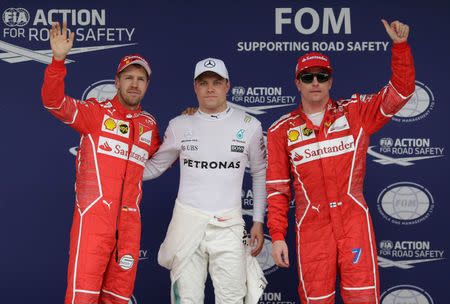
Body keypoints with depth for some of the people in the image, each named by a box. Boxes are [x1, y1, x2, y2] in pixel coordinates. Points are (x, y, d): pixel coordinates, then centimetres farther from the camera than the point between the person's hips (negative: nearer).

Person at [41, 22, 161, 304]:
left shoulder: (149, 124, 17)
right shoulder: (97, 111, 4)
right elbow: (54, 102, -9)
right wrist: (59, 59, -23)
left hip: (129, 222, 5)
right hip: (94, 216, -4)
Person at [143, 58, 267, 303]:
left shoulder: (250, 126, 4)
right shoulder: (179, 125, 5)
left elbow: (260, 173, 12)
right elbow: (154, 167, 15)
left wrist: (258, 221, 8)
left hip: (229, 225, 0)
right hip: (187, 220, 1)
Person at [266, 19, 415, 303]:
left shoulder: (354, 112, 7)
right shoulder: (282, 130, 7)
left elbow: (400, 91, 3)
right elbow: (277, 188, 7)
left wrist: (400, 45, -9)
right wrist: (277, 236, 1)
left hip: (353, 221, 0)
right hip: (311, 226, 0)